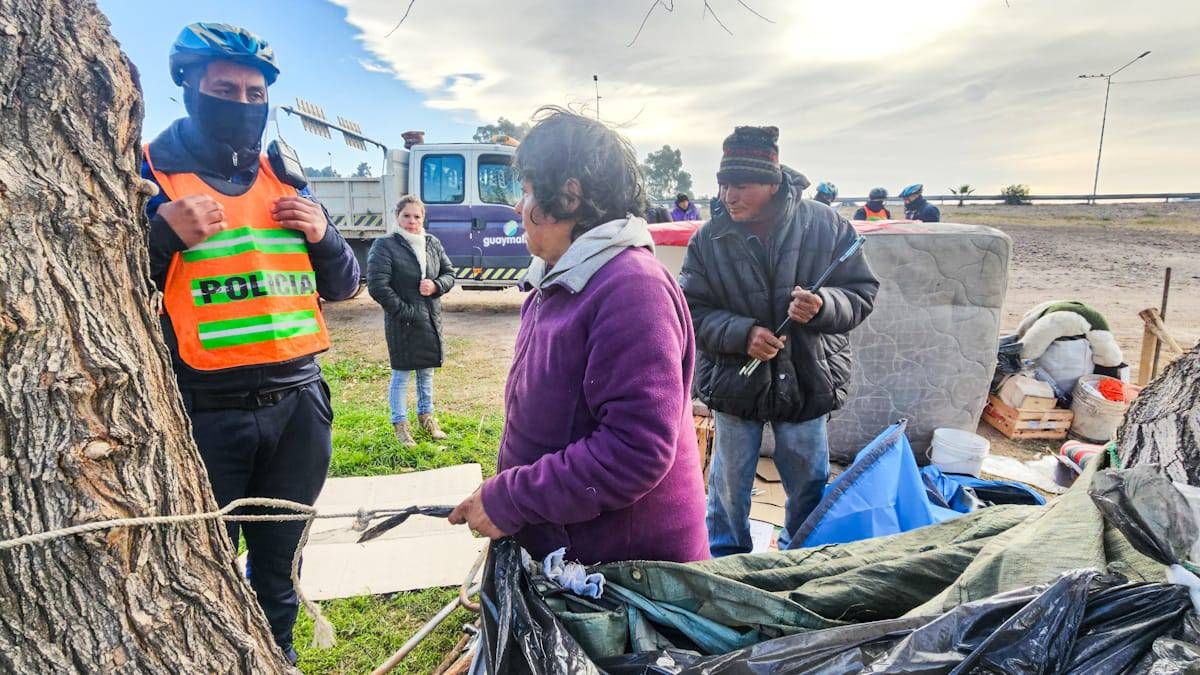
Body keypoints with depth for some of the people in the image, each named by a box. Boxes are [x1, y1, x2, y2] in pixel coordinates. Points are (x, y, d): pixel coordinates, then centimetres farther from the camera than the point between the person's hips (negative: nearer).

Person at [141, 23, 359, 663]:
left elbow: (344, 286, 14)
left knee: (278, 562, 19)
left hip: (298, 404, 4)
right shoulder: (147, 175, -2)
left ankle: (277, 655, 40)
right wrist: (163, 235, -18)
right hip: (203, 415, -3)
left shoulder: (287, 182, 10)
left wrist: (322, 234, -4)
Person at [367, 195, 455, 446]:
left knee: (426, 372, 19)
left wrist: (436, 286, -10)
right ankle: (400, 424, 21)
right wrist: (404, 311, -17)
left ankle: (426, 416, 36)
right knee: (401, 374, 6)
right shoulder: (385, 246, -11)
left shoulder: (433, 243, 5)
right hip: (402, 322, -5)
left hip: (431, 319, 5)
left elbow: (449, 273, 12)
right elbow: (377, 286, -16)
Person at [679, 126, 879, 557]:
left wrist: (823, 306, -25)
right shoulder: (709, 239, -7)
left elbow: (862, 294, -3)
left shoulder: (826, 226, -7)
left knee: (808, 487, 17)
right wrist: (743, 333, -24)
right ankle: (726, 561, 41)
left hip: (807, 383, 0)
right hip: (734, 384, 0)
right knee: (729, 486, 17)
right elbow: (693, 312, -7)